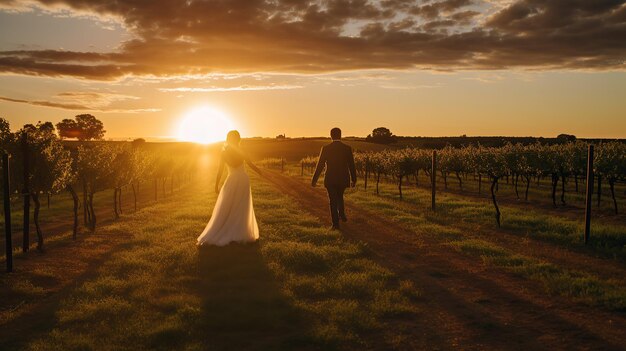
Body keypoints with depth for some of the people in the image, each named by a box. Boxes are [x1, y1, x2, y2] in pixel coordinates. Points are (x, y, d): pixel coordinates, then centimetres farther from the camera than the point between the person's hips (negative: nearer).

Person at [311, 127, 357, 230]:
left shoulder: (325, 148, -9)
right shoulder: (347, 148, -5)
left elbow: (320, 165, -6)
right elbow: (351, 166, 0)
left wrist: (314, 180, 2)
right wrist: (353, 180, 11)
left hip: (330, 180, -2)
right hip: (343, 179, 2)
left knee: (333, 201, 6)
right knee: (340, 197, 28)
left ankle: (336, 224, 5)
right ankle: (342, 215, 20)